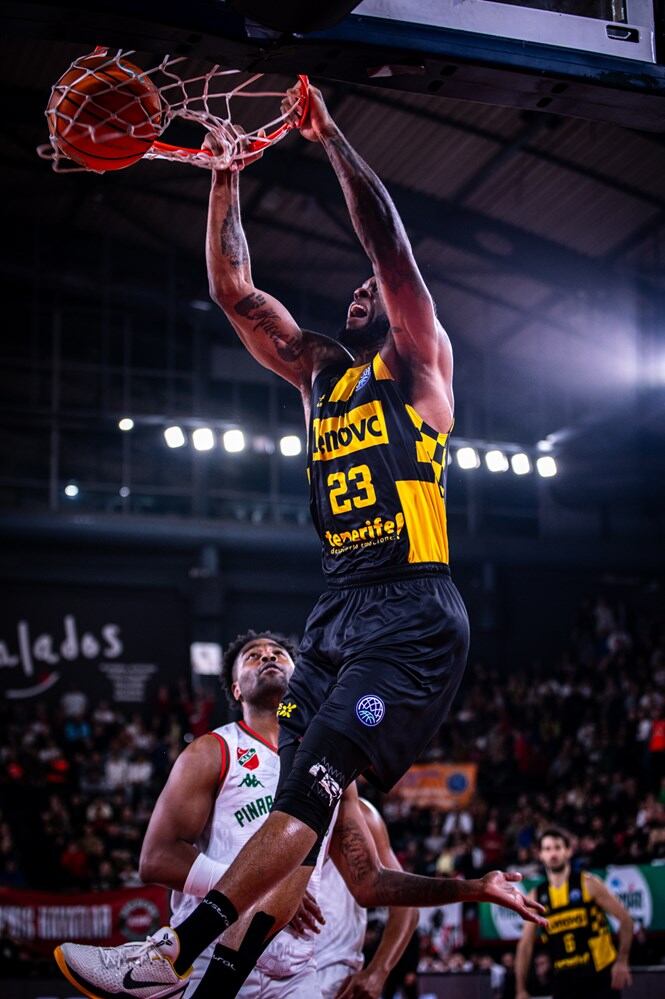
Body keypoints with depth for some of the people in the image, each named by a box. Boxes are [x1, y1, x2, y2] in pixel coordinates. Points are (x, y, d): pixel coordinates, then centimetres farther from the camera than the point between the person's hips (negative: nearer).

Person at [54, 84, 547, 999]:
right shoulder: (319, 370, 22)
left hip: (412, 614, -8)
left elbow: (390, 245, -7)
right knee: (307, 806, -3)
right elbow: (233, 290, 19)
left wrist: (331, 138, -5)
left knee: (319, 779, -21)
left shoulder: (419, 364, 6)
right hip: (337, 612, 8)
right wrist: (227, 176, 13)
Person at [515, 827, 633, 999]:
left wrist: (622, 962, -12)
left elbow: (625, 919, -4)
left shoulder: (588, 884, -5)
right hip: (564, 978, 3)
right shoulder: (535, 897, 4)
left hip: (599, 974, -3)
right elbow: (525, 946, 7)